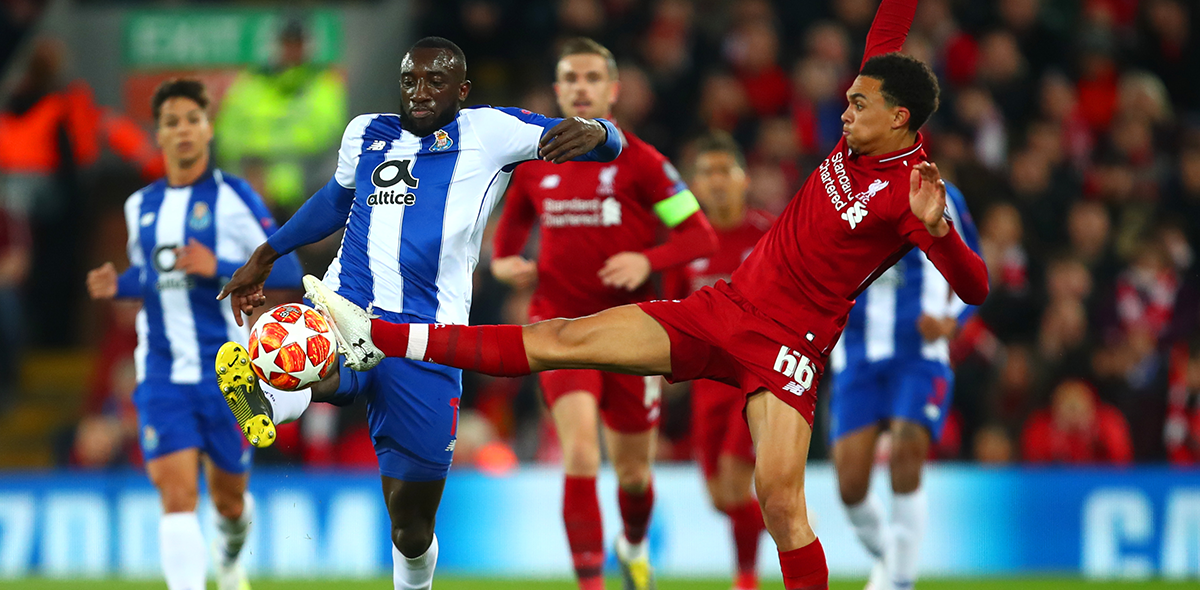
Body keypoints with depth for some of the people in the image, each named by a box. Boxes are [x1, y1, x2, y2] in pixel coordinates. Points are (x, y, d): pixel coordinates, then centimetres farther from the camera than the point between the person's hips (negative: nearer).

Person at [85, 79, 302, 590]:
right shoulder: (141, 206, 10)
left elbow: (286, 269, -7)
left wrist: (218, 267, -21)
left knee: (228, 498, 12)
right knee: (176, 491, -15)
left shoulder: (233, 196, -4)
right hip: (162, 371, 2)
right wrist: (118, 285, 3)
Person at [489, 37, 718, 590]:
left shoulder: (638, 160, -5)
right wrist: (503, 260, 2)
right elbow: (514, 219, 23)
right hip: (561, 322, 0)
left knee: (633, 470, 12)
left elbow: (701, 236, -5)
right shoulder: (534, 163, 4)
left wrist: (647, 260, -22)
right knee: (579, 448, -22)